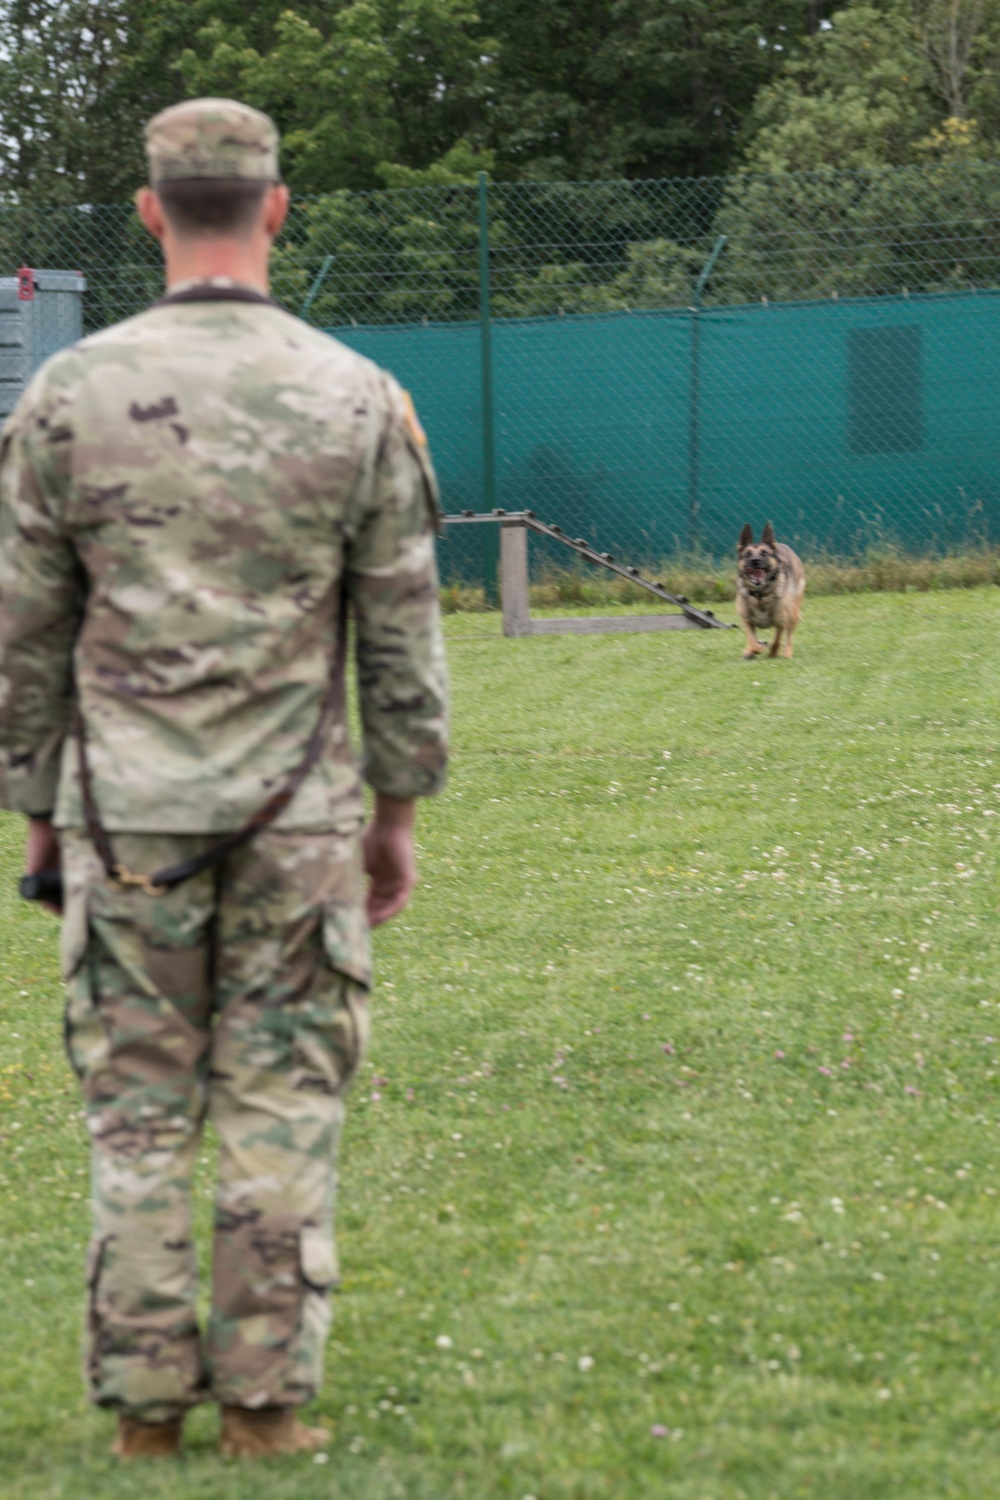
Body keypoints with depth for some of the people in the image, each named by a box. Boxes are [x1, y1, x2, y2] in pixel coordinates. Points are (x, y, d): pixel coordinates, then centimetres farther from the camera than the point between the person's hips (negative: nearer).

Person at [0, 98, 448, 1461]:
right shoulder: (358, 399, -2)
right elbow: (403, 634, 2)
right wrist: (398, 811, 11)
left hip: (126, 814, 0)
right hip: (297, 816, 0)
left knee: (137, 1113, 7)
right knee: (283, 1107, 5)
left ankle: (145, 1400, 9)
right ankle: (267, 1400, 6)